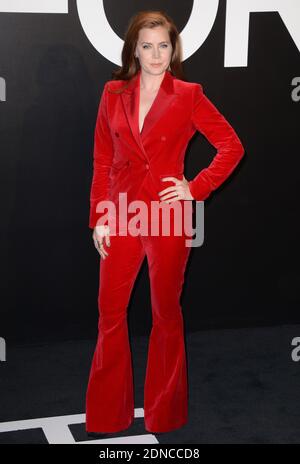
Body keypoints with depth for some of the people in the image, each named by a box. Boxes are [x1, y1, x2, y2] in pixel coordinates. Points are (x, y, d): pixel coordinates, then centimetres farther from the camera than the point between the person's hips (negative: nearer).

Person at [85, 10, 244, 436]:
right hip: (122, 215, 3)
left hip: (167, 216, -3)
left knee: (166, 312, 9)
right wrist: (99, 218, 2)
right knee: (111, 311, 7)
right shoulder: (114, 94, 5)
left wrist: (197, 188, -8)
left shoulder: (189, 96, -3)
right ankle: (107, 414, 22)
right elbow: (102, 160, 7)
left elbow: (232, 146, 0)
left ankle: (165, 414, 25)